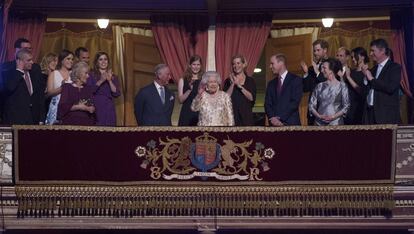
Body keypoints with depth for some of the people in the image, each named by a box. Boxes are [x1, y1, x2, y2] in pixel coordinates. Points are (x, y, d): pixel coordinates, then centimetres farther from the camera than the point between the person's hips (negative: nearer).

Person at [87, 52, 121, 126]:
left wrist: (110, 81, -8)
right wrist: (100, 81, -16)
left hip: (109, 110, 3)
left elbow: (116, 94, 2)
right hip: (95, 109, -3)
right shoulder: (91, 75, 6)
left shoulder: (114, 77, 15)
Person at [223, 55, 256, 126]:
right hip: (232, 114, 0)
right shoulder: (228, 81, 11)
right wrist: (232, 84, -9)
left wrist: (239, 85, -9)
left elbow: (252, 98, -4)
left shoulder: (250, 80, 10)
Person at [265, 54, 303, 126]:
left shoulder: (296, 80, 0)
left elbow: (295, 102, -9)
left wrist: (280, 118, -15)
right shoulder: (271, 84, 16)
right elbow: (267, 104, 8)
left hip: (291, 123, -4)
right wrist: (272, 118, -11)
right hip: (274, 124, 4)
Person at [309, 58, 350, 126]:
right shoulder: (319, 86, 9)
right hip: (319, 123, 2)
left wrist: (333, 116, -13)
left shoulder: (342, 86, 1)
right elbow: (311, 105, 7)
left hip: (336, 122, -2)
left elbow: (346, 106, -1)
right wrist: (319, 116, -10)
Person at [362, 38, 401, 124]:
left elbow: (391, 88, -19)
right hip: (370, 112, 6)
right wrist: (366, 76, 0)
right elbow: (366, 90, 16)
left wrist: (372, 79, -12)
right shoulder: (374, 69, 17)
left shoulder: (395, 67, -4)